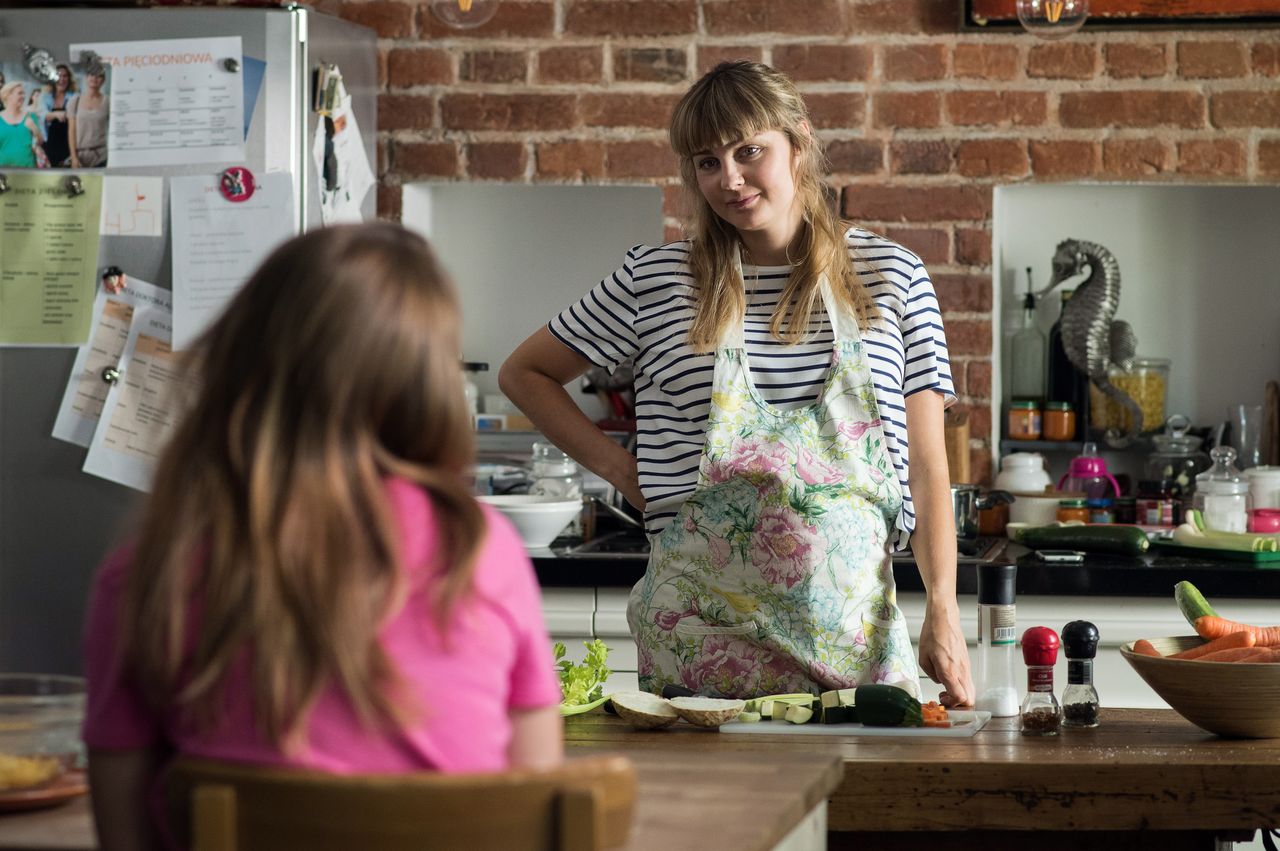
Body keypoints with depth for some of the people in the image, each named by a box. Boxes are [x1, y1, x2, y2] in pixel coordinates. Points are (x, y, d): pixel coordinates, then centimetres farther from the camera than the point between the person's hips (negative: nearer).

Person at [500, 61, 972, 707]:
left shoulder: (892, 276, 5)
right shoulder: (655, 278, 4)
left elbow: (926, 465, 4)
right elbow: (523, 373, 16)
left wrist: (943, 613, -6)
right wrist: (617, 467, 5)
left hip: (852, 623, 1)